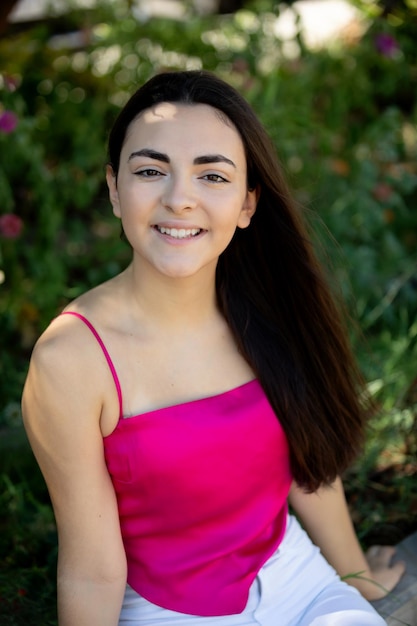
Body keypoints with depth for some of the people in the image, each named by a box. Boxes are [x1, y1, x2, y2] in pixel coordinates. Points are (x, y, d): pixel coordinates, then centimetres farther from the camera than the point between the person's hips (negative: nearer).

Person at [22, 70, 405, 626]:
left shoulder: (268, 310, -10)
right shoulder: (70, 360, -23)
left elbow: (310, 461, 4)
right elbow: (94, 571, -16)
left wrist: (356, 574, 16)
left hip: (296, 580, 3)